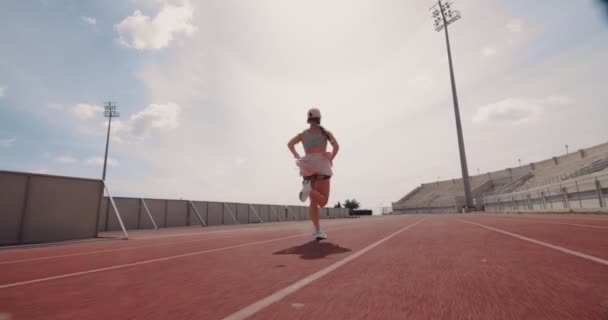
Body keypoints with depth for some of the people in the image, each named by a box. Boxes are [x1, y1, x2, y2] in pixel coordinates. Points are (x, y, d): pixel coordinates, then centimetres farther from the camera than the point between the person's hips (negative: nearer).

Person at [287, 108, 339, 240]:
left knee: (314, 201, 7)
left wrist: (297, 157, 1)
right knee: (323, 201, -4)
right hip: (322, 165, -3)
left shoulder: (303, 134, 14)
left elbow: (290, 144, -1)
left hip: (308, 167, 3)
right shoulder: (325, 132, 9)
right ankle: (309, 190, -36)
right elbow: (336, 146, -5)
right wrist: (330, 160, 5)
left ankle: (318, 231, -4)